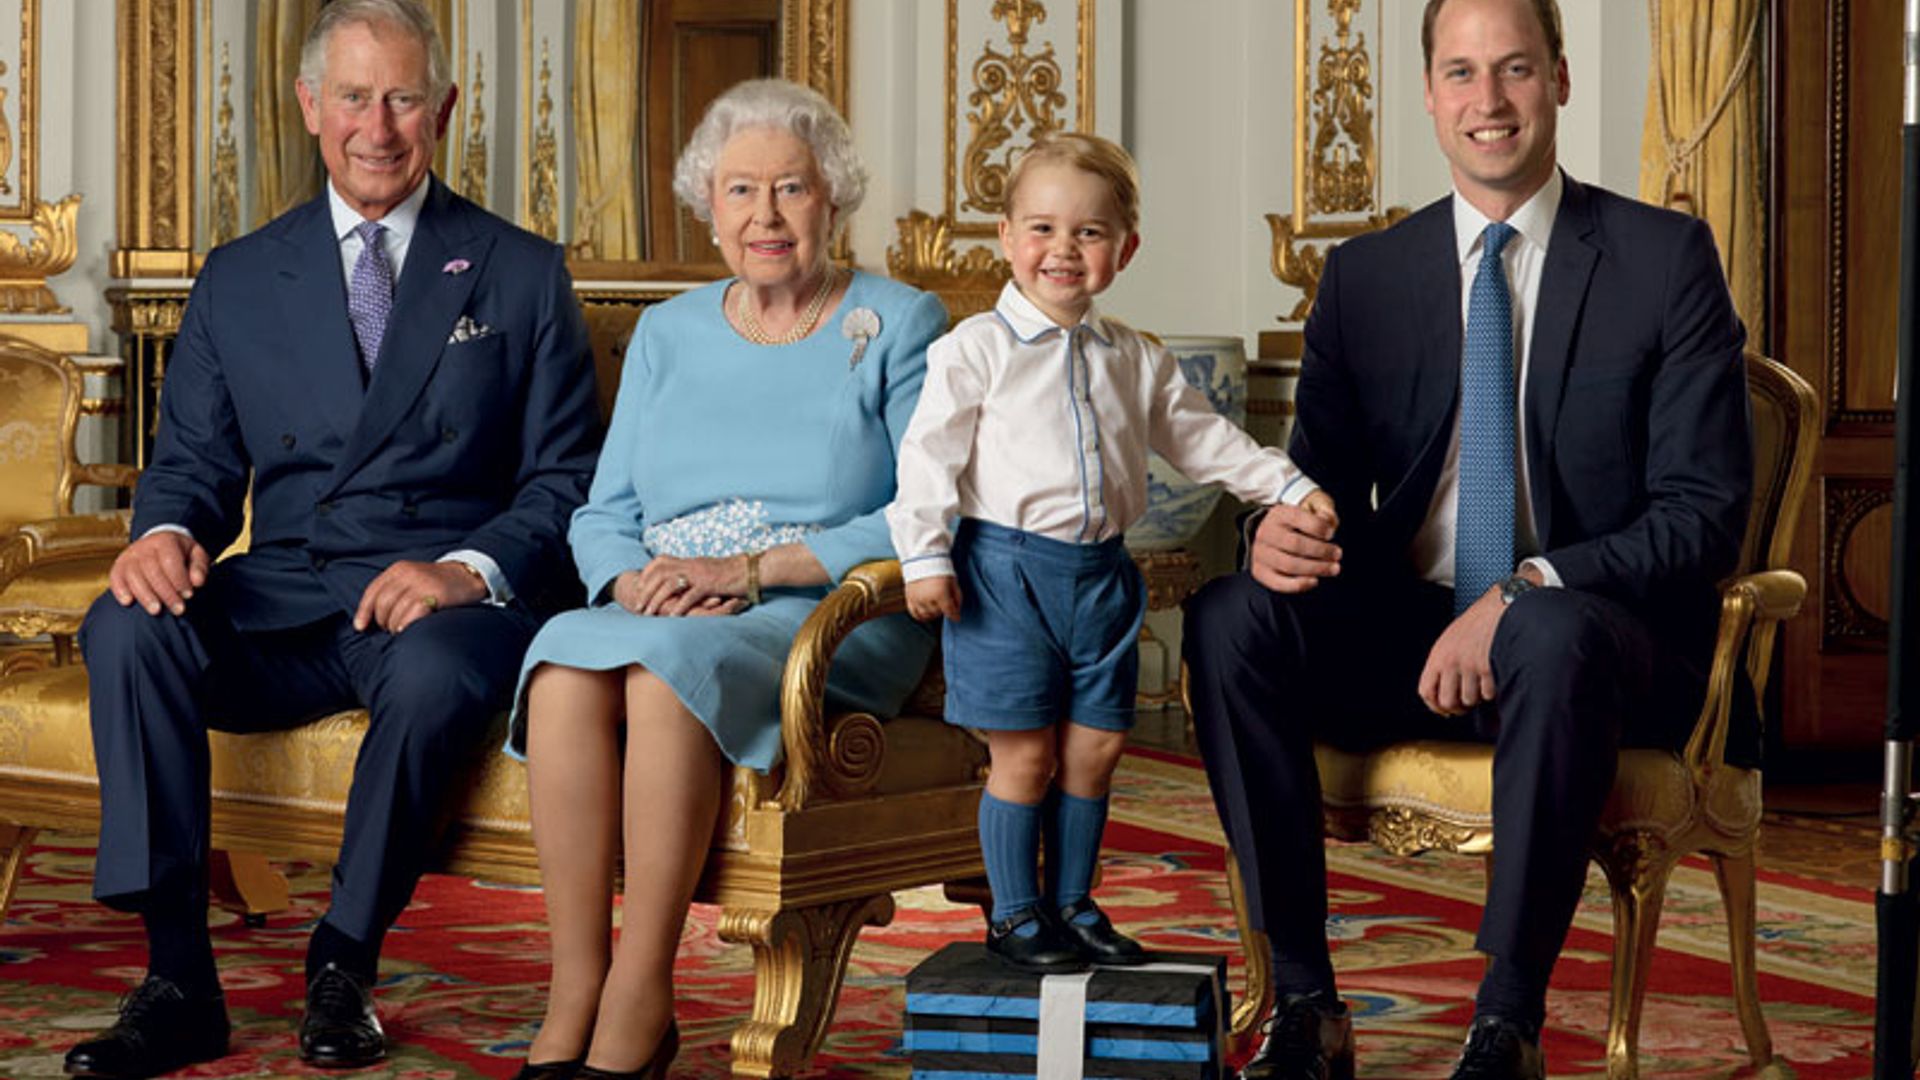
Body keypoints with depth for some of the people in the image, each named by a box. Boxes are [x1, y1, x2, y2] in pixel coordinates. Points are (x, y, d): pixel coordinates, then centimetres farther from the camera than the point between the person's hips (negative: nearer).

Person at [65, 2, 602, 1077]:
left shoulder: (522, 274, 9)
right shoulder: (238, 281, 16)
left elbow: (564, 484, 3)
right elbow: (195, 458, 13)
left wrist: (468, 570, -17)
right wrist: (168, 532, -12)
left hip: (447, 599, -3)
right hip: (277, 606, 3)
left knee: (430, 671, -38)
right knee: (127, 627, -27)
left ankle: (344, 972, -17)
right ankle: (179, 980, -24)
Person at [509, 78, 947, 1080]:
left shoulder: (898, 327, 5)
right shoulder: (668, 332, 19)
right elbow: (602, 515, 15)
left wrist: (751, 567, -15)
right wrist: (638, 579, -9)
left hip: (831, 623, -4)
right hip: (661, 614, 4)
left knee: (670, 664, -36)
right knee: (567, 662, -31)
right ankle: (573, 996, -29)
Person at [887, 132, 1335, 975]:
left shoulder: (1137, 361, 11)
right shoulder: (975, 350, -4)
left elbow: (1201, 438, 19)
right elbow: (930, 455, -6)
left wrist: (1289, 488, 12)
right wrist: (925, 558, -13)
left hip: (1101, 573, 5)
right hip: (1006, 572, -5)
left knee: (1094, 747, 8)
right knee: (1024, 752, -2)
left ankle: (1071, 903, 22)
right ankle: (1014, 913, 11)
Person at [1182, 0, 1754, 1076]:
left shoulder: (1666, 258, -2)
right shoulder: (1365, 274, 9)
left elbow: (1706, 510, -8)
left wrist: (1526, 591, -23)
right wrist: (1281, 534, -18)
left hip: (1595, 635, -3)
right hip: (1407, 629, 4)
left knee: (1555, 637, -39)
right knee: (1230, 616, -24)